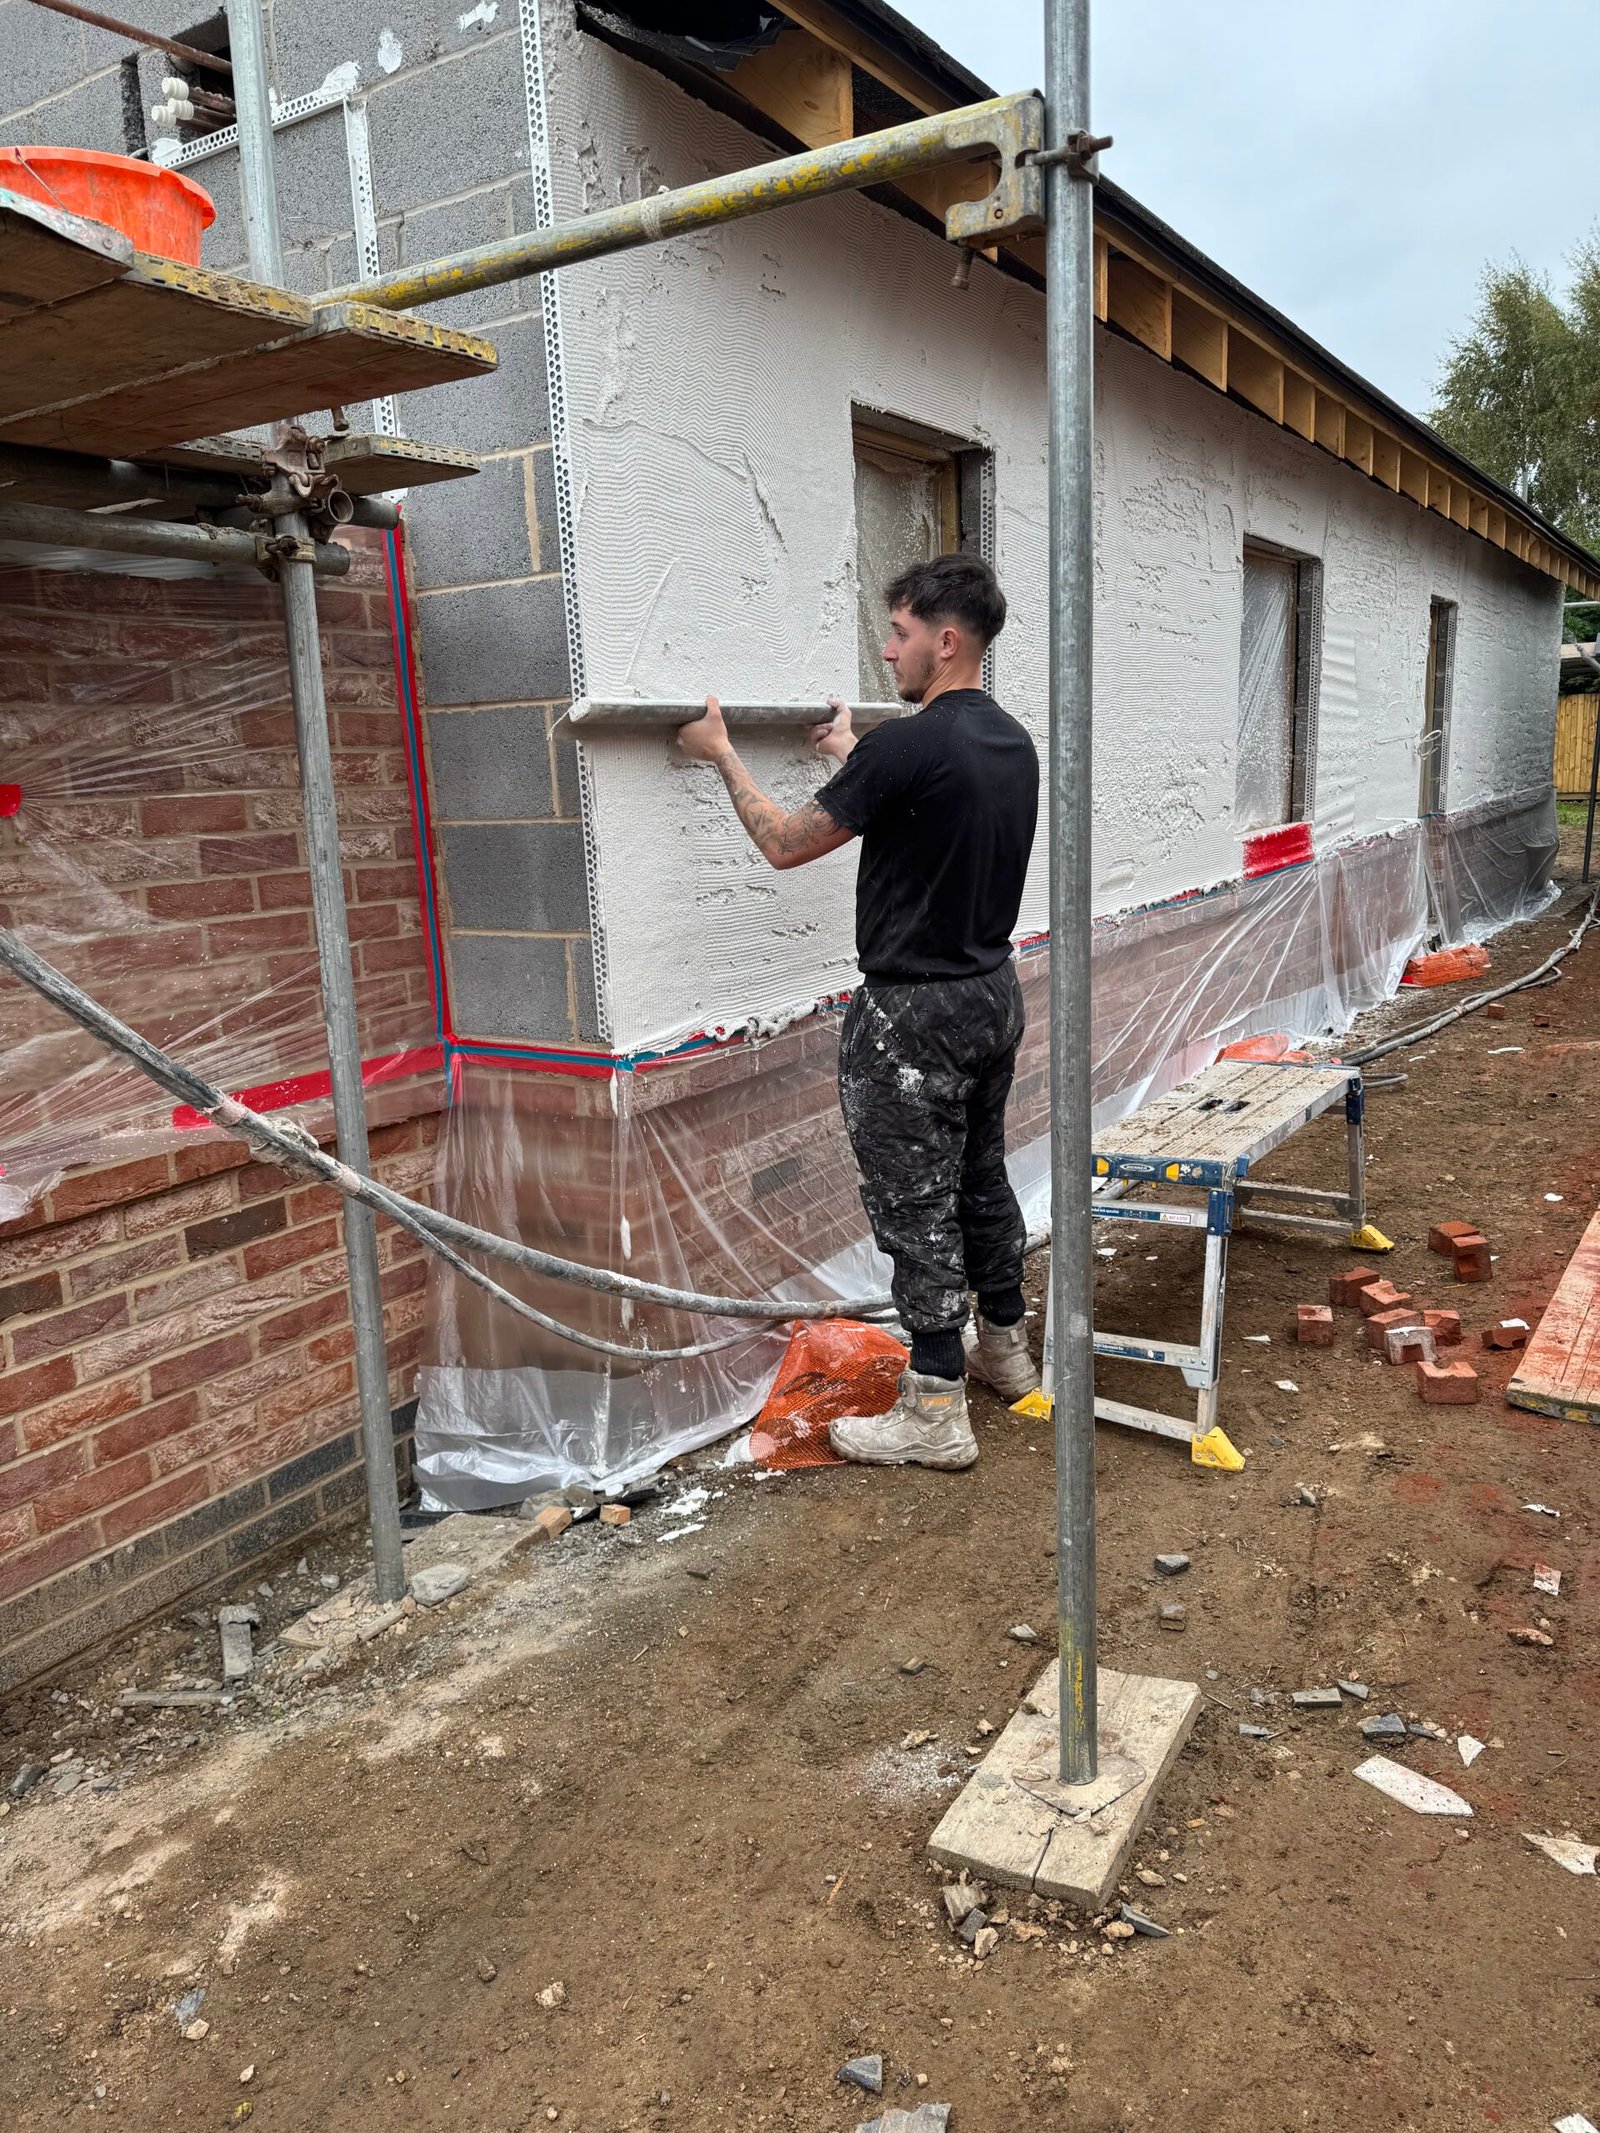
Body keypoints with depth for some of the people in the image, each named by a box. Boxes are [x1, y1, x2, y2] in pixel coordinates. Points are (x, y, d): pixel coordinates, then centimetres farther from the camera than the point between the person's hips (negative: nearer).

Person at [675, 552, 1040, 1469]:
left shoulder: (907, 745, -21)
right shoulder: (1014, 742, 8)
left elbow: (786, 842, -11)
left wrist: (723, 756, 3)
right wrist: (851, 756, 34)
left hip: (915, 1013, -9)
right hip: (994, 995, 9)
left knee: (916, 1205, -1)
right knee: (982, 1178, 21)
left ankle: (937, 1411, 7)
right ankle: (1006, 1348, 36)